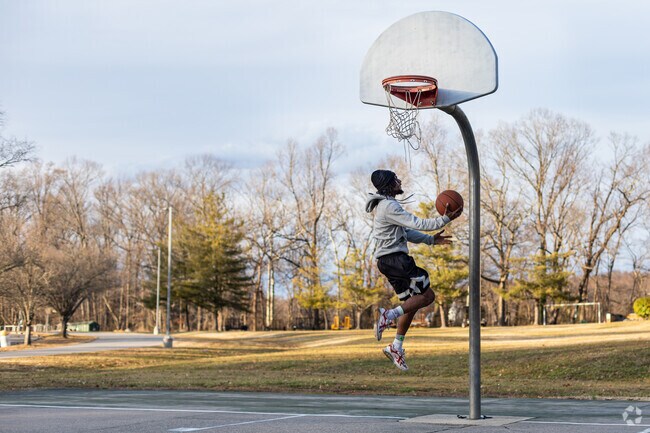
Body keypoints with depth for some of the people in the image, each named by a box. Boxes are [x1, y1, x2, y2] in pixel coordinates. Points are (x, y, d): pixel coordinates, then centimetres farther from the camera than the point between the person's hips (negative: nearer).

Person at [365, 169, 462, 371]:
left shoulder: (387, 205, 20)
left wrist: (432, 239, 18)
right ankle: (389, 315, -15)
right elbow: (417, 224, -20)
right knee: (427, 296, -9)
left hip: (388, 261, 10)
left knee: (411, 303, 13)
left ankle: (396, 347, 12)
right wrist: (444, 220, -18)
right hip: (395, 258, -10)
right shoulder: (389, 206, -15)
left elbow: (407, 232, 24)